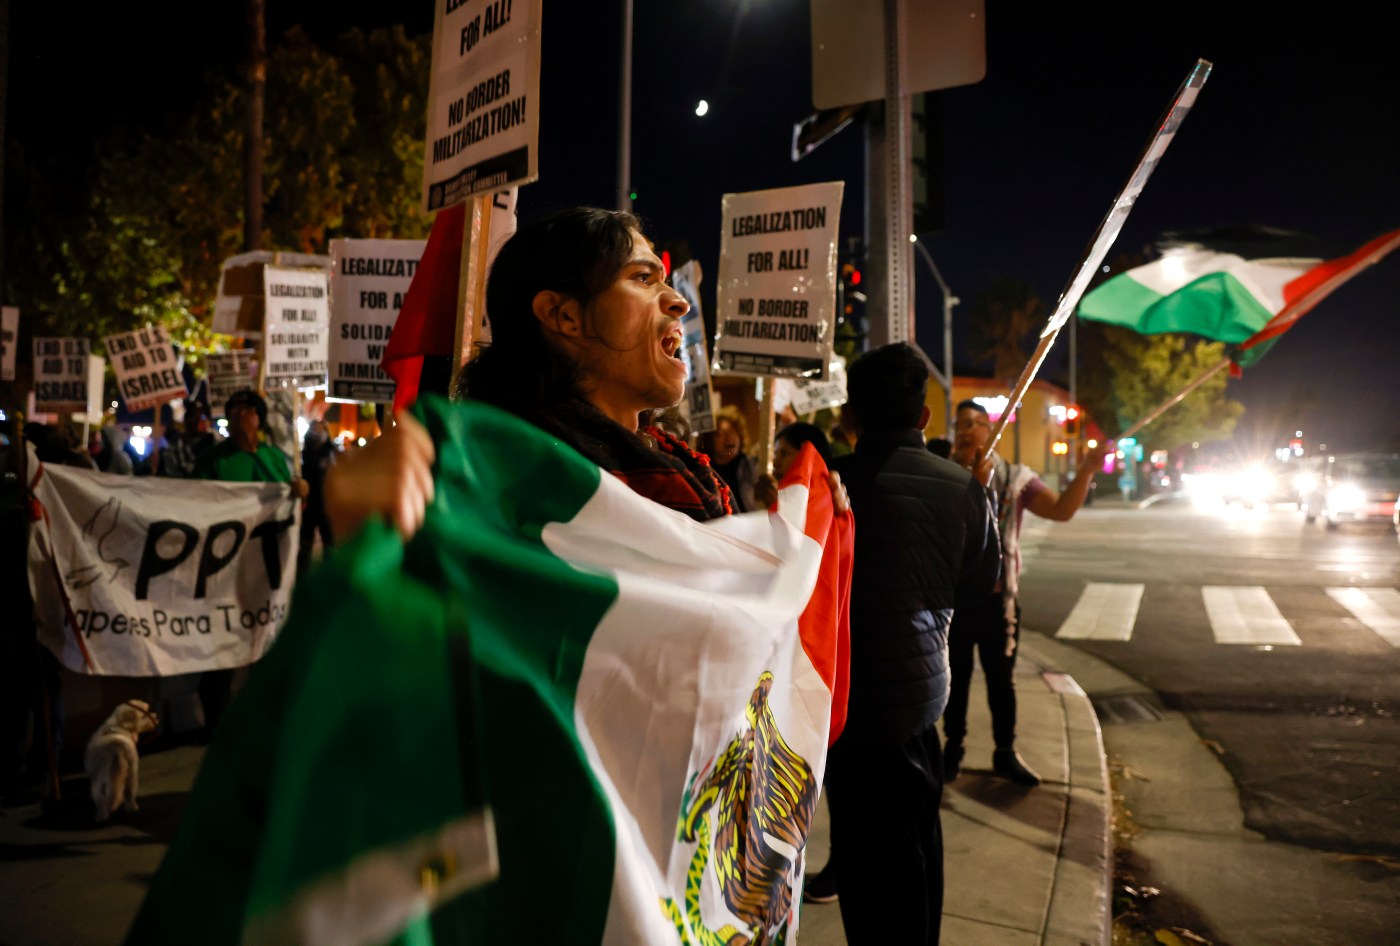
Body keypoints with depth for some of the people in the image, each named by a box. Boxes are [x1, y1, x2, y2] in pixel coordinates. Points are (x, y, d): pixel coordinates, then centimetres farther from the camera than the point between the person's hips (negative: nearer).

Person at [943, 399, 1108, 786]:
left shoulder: (1014, 478, 0)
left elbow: (1062, 510, -8)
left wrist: (1085, 472, -21)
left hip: (997, 597, 1)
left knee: (1001, 678, 13)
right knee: (956, 677, 11)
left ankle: (1005, 753, 27)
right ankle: (953, 748, 27)